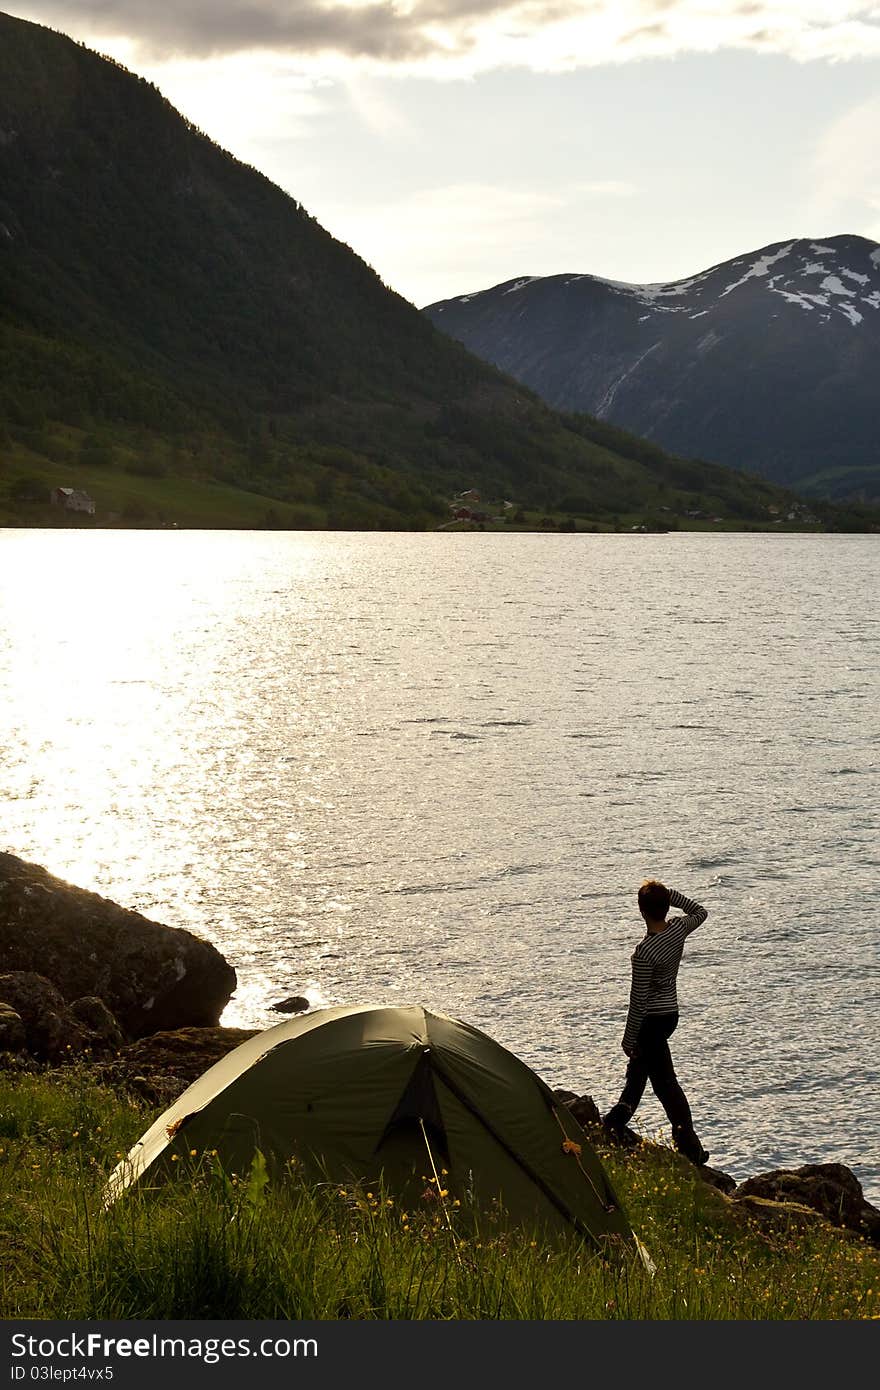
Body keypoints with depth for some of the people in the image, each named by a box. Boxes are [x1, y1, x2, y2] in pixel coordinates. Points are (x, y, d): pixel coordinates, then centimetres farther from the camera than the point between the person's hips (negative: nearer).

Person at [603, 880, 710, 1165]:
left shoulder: (644, 952, -27)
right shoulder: (678, 929, -8)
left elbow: (639, 1001, -20)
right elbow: (700, 913, 17)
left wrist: (629, 1038, -10)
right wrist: (674, 896, 4)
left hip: (651, 1019, -8)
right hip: (671, 1013, 8)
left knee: (664, 1081, 0)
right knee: (639, 1066, 24)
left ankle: (691, 1148, 3)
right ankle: (617, 1122, 38)